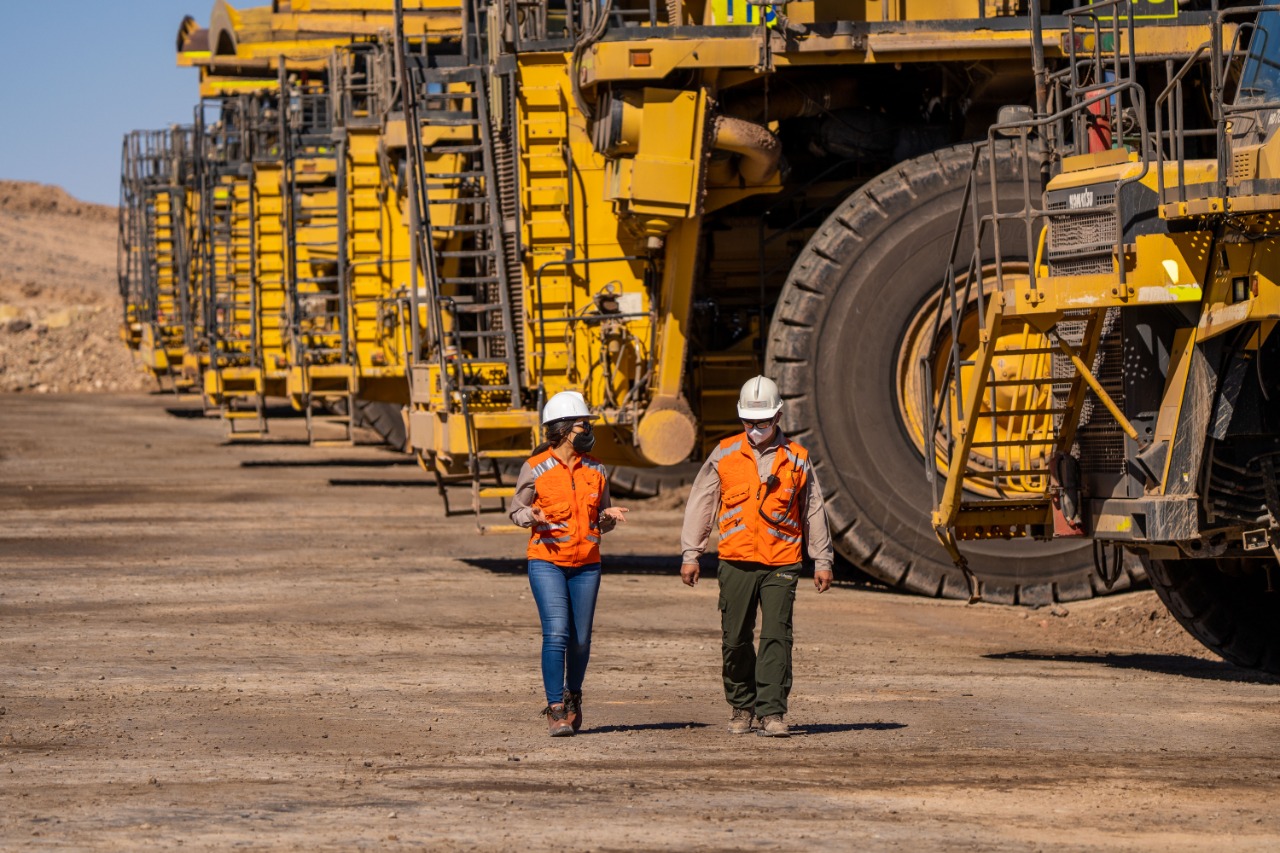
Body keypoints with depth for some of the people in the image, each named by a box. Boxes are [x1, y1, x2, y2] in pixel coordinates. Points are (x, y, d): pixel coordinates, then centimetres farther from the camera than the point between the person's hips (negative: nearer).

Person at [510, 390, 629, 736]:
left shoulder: (595, 470, 9)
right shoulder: (535, 468, -3)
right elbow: (516, 507, 6)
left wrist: (609, 516, -6)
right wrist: (531, 516, -16)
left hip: (586, 565, 4)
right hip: (547, 562, -4)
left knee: (580, 639, 6)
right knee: (556, 633, -15)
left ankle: (573, 698, 30)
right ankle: (555, 709, -12)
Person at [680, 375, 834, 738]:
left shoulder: (796, 459, 5)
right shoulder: (724, 456, 4)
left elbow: (813, 512, 12)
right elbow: (700, 505, 7)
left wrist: (822, 561, 12)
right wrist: (690, 554, 3)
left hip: (781, 564, -1)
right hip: (736, 562, 1)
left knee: (776, 637, -9)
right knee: (736, 640, 4)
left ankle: (771, 712, -9)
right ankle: (742, 707, 20)